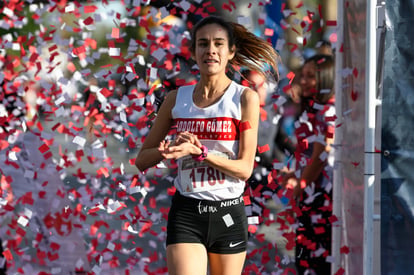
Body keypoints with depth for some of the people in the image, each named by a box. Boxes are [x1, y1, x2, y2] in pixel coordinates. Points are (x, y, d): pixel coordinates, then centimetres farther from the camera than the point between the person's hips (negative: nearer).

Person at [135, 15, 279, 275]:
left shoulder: (245, 98, -3)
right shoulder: (176, 99, 5)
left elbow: (245, 168, -9)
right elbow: (142, 160, 9)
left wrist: (198, 151, -22)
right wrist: (171, 149, -12)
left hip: (229, 214, 0)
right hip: (186, 214, 1)